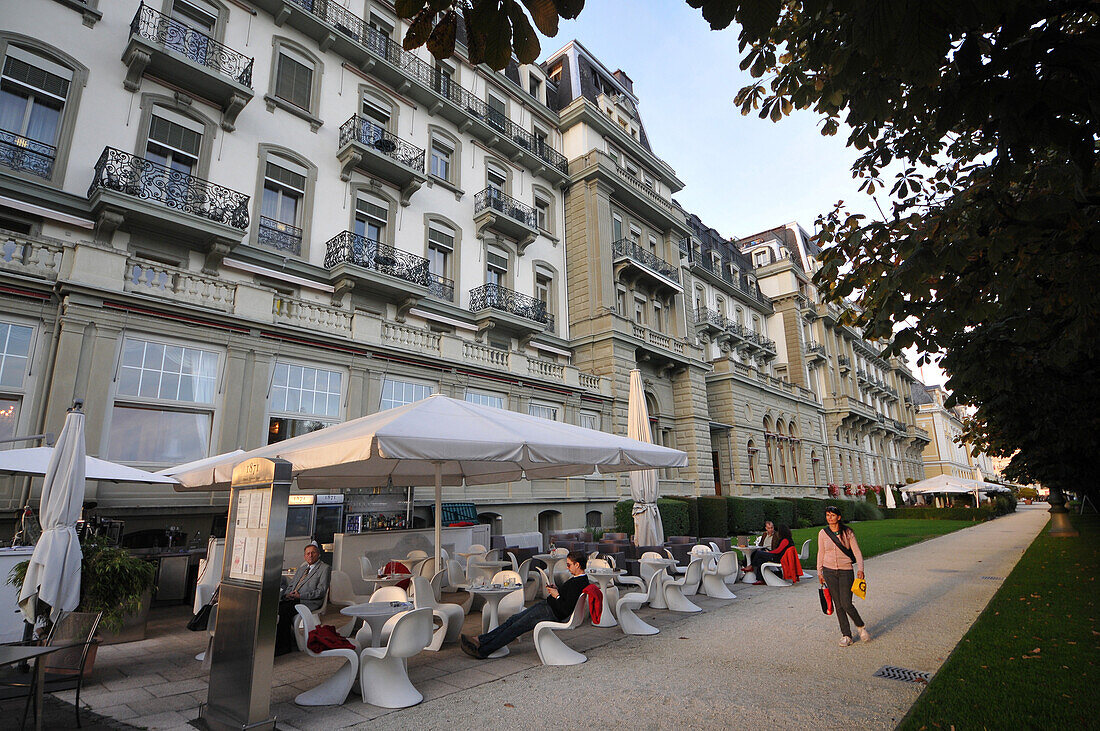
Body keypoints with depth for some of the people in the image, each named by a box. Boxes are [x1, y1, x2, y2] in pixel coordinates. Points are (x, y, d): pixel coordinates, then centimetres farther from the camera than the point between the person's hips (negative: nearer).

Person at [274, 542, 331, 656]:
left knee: (284, 609, -29)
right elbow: (291, 585, 25)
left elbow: (321, 591, -5)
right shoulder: (301, 568, 28)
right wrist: (287, 594, 0)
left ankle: (283, 646, -19)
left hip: (309, 602, -6)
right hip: (291, 600, 7)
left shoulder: (324, 568, 4)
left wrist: (301, 595, -12)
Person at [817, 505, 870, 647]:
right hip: (829, 571, 2)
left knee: (846, 604, -8)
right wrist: (819, 572, 9)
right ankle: (846, 635, 15)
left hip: (846, 571, -2)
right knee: (838, 605, 4)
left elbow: (857, 552, -1)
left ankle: (861, 627, 20)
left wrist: (860, 568, -13)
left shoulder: (847, 532, -4)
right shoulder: (823, 533, 1)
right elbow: (821, 554, 9)